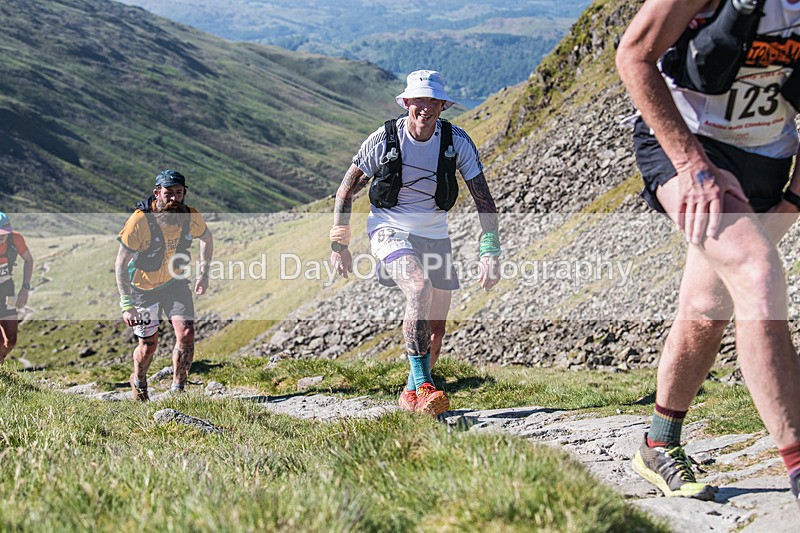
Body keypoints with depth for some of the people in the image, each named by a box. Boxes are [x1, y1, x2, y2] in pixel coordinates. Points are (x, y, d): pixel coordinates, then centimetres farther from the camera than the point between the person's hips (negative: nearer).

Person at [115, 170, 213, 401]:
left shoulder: (191, 217, -17)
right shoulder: (140, 220, -29)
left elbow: (206, 238, 9)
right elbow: (121, 263, -23)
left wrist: (204, 273, 2)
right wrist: (127, 305, -28)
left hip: (175, 283, 3)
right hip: (143, 288, -3)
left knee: (186, 334, -15)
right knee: (149, 345, 7)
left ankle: (177, 391, 1)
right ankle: (138, 382, 40)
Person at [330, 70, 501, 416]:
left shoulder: (457, 141, -11)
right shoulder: (383, 140, -14)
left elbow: (484, 200, -7)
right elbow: (346, 190, -3)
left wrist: (490, 252, -16)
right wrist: (339, 246, -2)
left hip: (434, 235, 4)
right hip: (389, 229, -3)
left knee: (436, 329, 6)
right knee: (420, 290, -31)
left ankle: (411, 393, 30)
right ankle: (423, 385, -26)